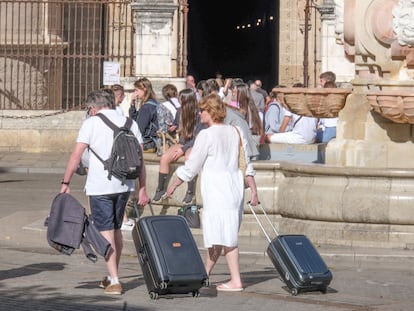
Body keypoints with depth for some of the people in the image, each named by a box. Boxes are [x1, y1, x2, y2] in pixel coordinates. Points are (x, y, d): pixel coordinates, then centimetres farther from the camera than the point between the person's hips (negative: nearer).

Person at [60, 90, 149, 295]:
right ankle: (112, 277, 29)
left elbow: (76, 155, -9)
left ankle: (114, 281, -8)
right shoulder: (130, 124, 9)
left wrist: (65, 183, -3)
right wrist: (142, 188, 9)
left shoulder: (91, 123, -4)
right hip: (124, 185, 5)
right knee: (116, 229, 19)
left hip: (99, 186, -5)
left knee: (106, 232, -2)